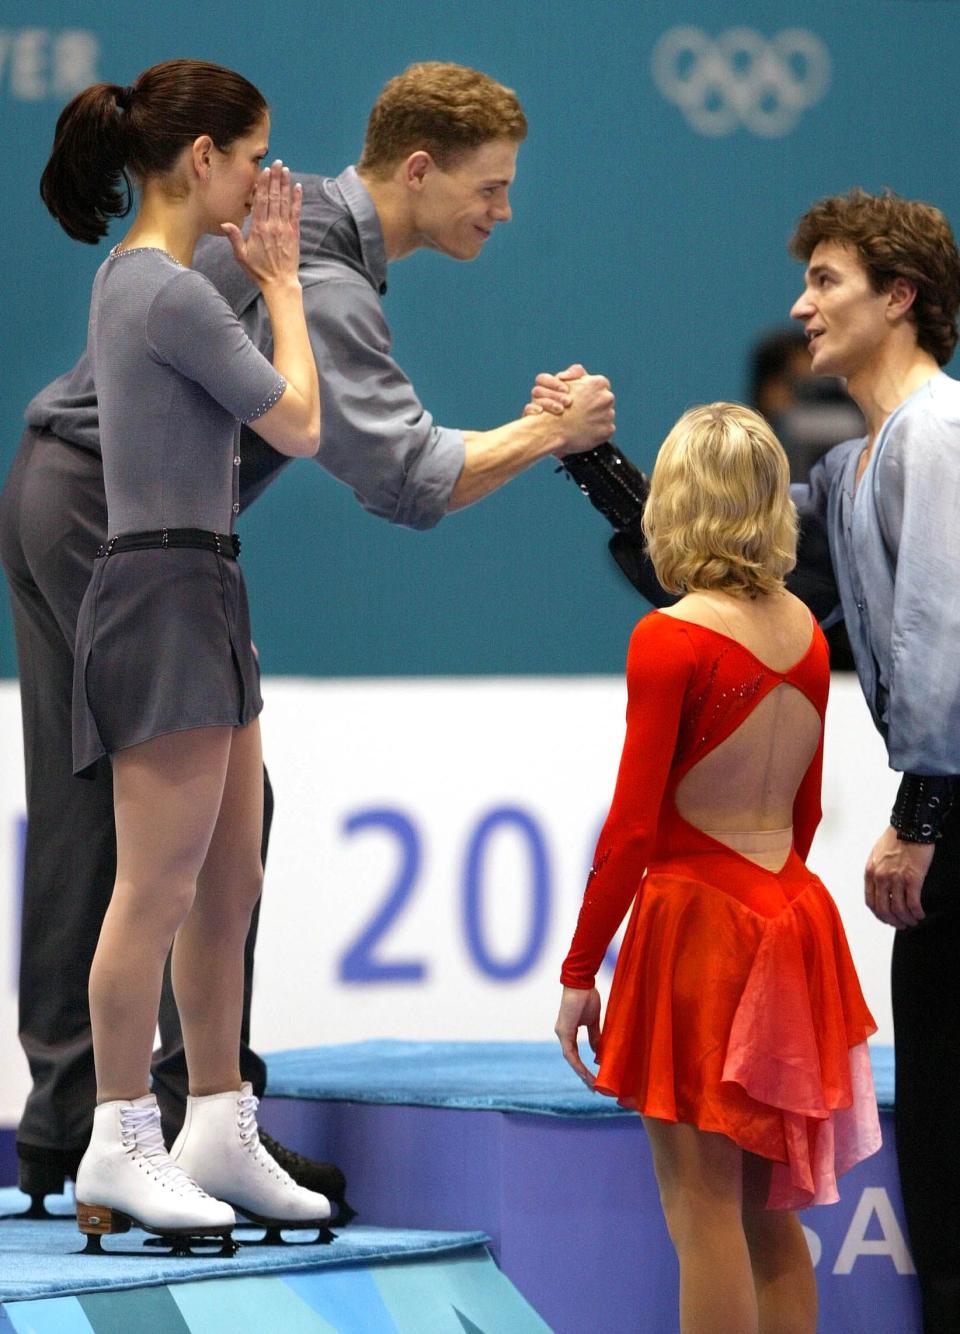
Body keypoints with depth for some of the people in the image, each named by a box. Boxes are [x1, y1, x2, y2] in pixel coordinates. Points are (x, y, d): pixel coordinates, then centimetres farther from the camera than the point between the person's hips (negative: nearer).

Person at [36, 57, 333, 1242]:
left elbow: (259, 410, 22)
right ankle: (118, 1150, -3)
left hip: (198, 601, 10)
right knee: (160, 888, -7)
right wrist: (281, 282, 1)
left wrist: (269, 276, 16)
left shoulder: (136, 279, 15)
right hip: (164, 598, -10)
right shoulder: (171, 293, -17)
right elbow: (299, 425, -10)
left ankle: (220, 1134, 16)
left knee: (230, 884, 12)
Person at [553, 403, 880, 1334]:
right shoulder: (804, 632, 5)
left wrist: (579, 973, -8)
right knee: (770, 1216, 14)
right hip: (791, 918, 7)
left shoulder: (670, 639, -14)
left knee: (704, 1213, -3)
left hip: (697, 925, -7)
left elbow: (632, 828, -15)